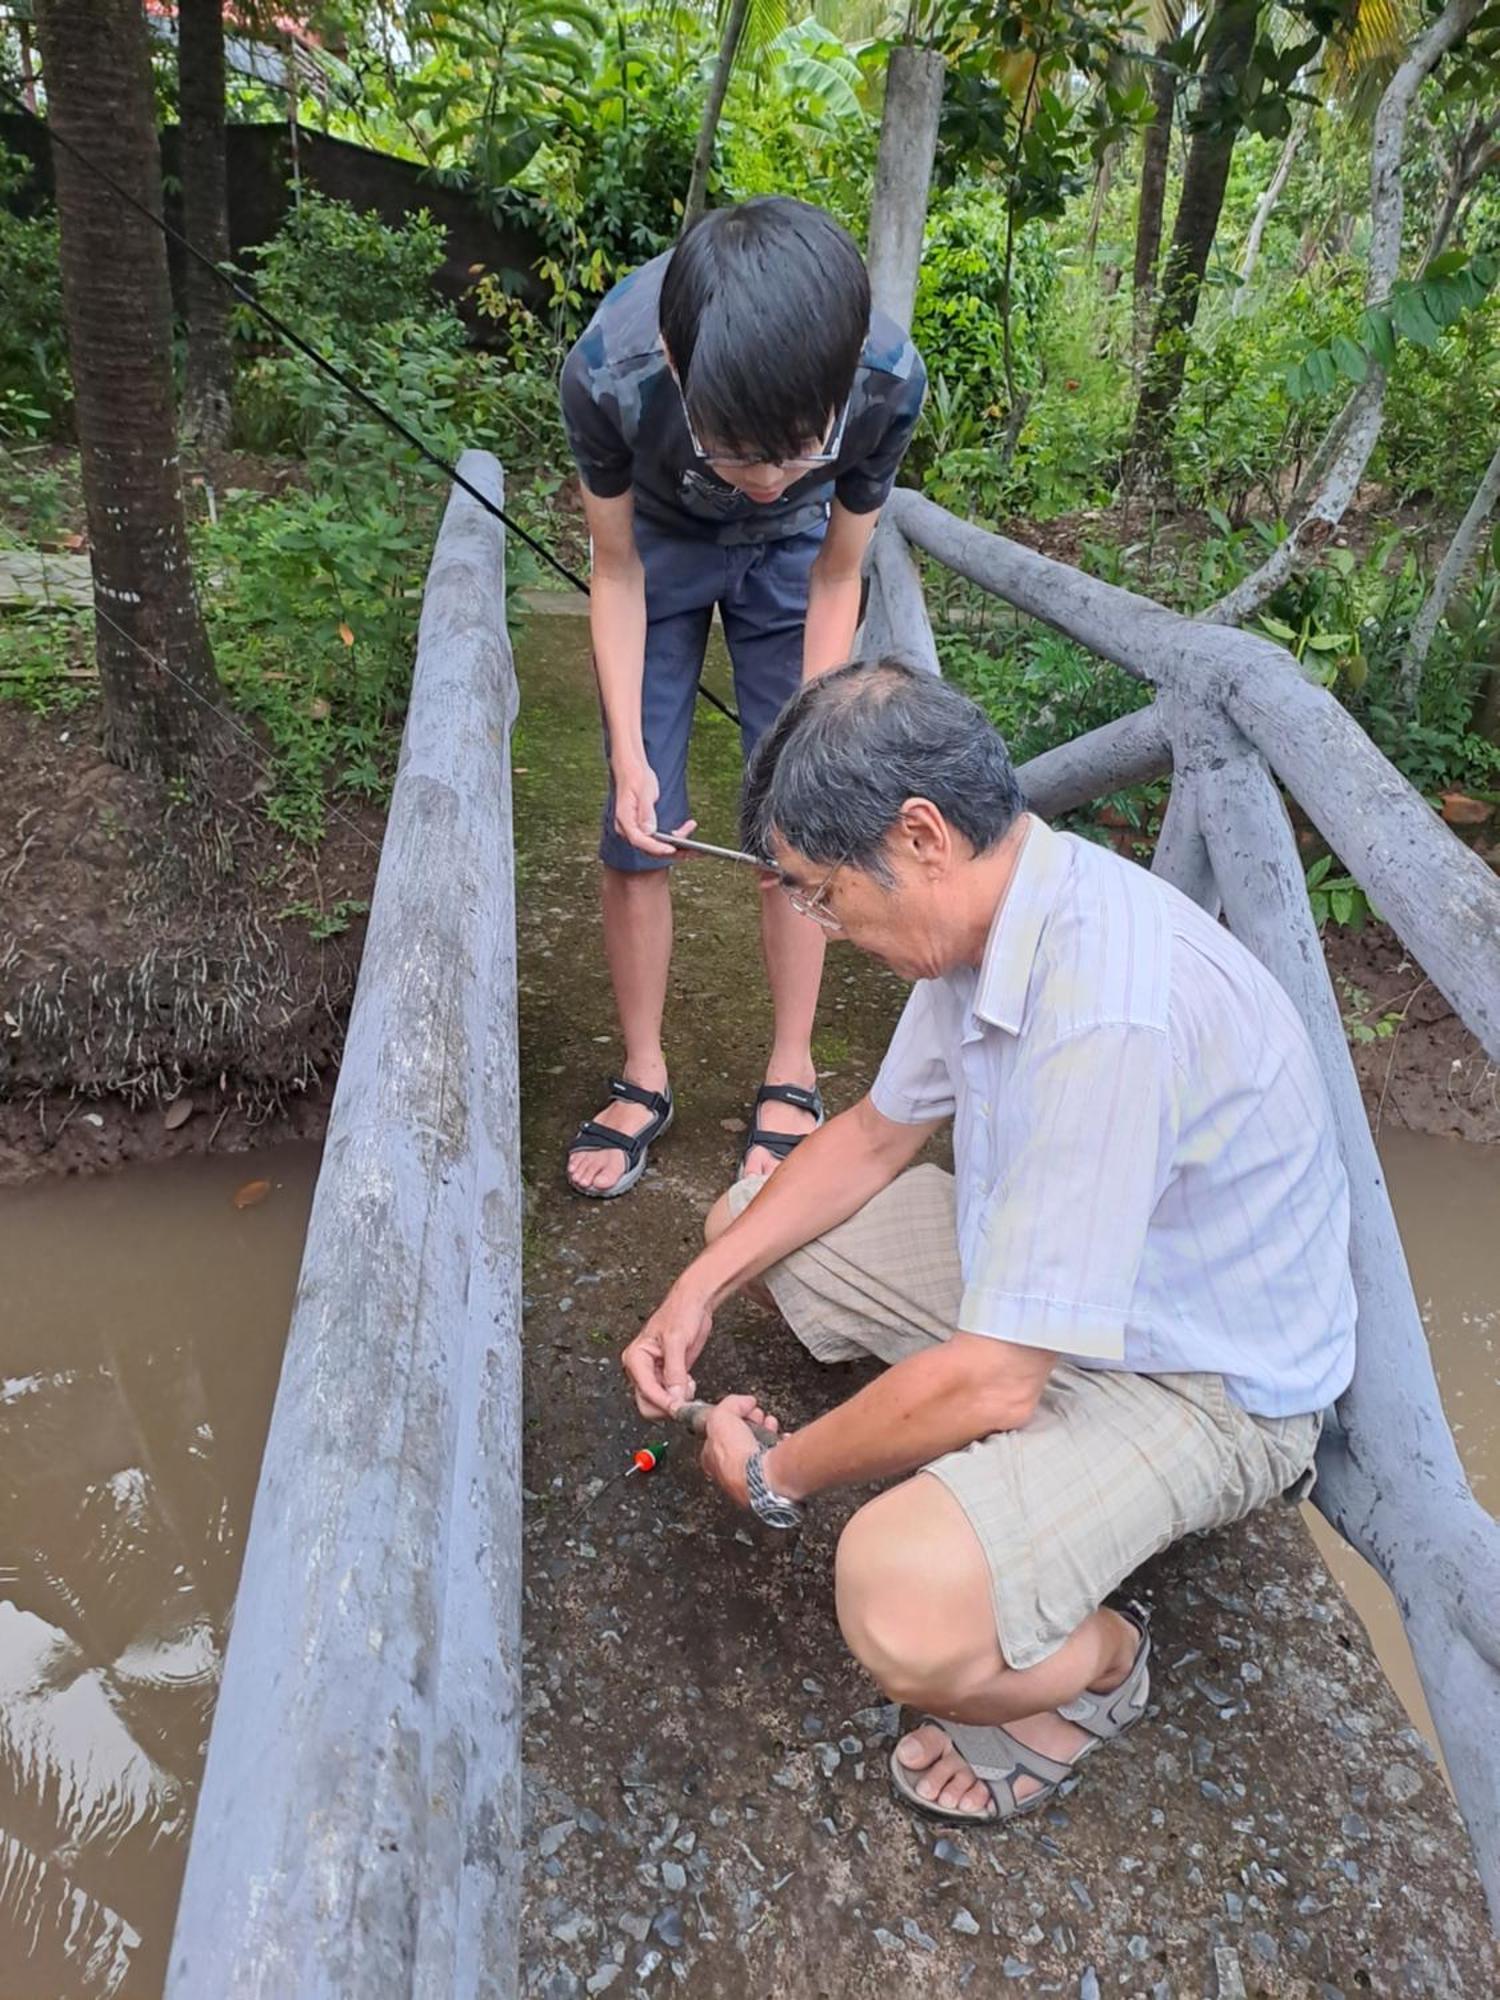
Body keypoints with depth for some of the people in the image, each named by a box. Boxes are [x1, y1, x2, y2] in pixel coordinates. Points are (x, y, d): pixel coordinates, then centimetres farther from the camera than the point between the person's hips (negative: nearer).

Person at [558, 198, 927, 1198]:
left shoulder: (889, 379, -35)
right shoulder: (609, 374, -38)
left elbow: (837, 579, -18)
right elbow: (617, 573, -19)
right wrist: (629, 755, -24)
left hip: (790, 557, 1)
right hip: (660, 549, 0)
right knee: (639, 831, -3)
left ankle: (792, 1073, 15)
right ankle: (643, 1078, 14)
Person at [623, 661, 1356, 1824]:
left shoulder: (1108, 1014, -37)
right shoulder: (997, 909, -7)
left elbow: (994, 1381, -32)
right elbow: (879, 1131, 8)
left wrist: (776, 1476, -14)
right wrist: (703, 1286, 1)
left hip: (1198, 1377, -8)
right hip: (1040, 1271, 9)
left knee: (904, 1603, -33)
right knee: (748, 1218, 10)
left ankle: (1094, 1657, 2)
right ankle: (989, 1469, 11)